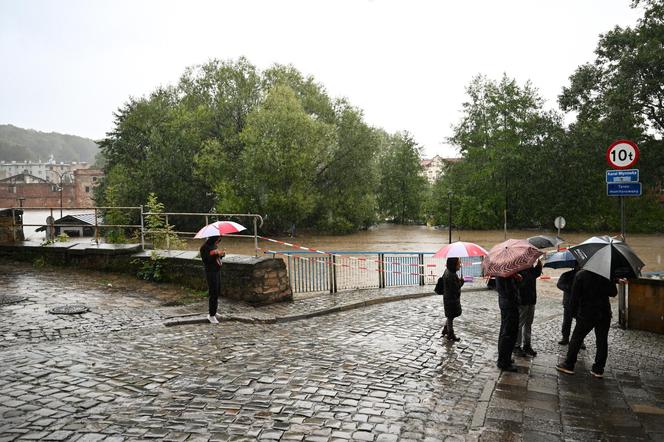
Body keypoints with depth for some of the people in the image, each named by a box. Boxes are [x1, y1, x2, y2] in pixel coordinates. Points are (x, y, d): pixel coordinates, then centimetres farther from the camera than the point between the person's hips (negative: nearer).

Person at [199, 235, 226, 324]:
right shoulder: (205, 247, -14)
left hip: (218, 271, 9)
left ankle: (213, 312, 29)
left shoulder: (214, 246, 10)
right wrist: (216, 253, -30)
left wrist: (221, 254, -2)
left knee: (217, 292, 16)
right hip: (211, 272, -9)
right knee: (213, 294, -7)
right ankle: (211, 315, 1)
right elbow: (206, 260, -21)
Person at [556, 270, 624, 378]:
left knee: (576, 339, 8)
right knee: (602, 341, 10)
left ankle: (569, 365, 12)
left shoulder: (580, 275, -9)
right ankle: (598, 369, 14)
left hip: (586, 314, -2)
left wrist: (573, 311, 2)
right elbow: (613, 293, 2)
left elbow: (574, 296, -9)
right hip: (604, 313, 2)